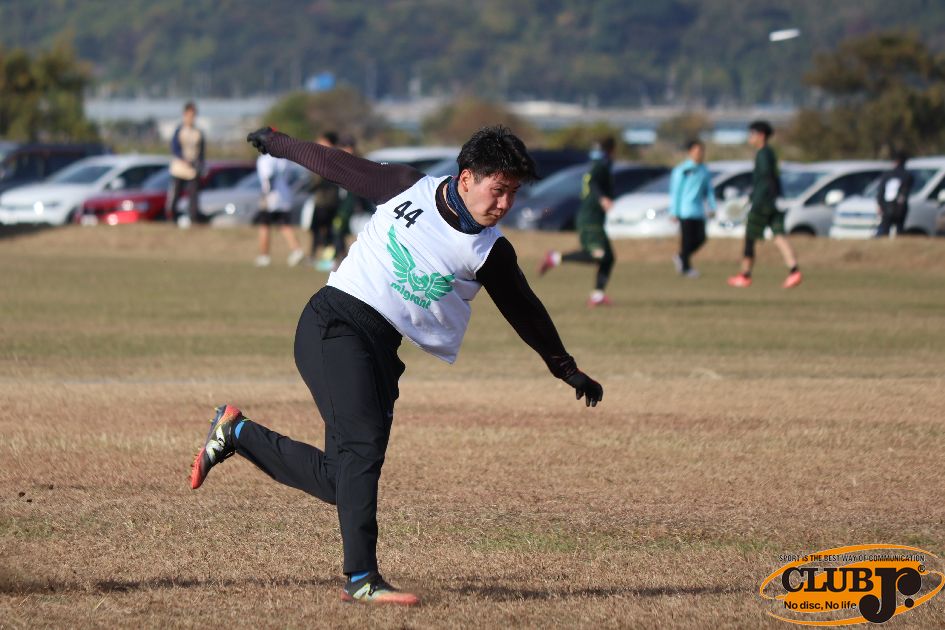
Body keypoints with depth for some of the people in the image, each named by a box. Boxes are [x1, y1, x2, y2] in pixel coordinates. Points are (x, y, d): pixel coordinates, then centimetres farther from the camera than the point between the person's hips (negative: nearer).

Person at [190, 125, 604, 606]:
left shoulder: (490, 252, 3)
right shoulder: (410, 188, -2)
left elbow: (525, 312, 13)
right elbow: (337, 166, 12)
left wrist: (568, 370, 17)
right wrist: (276, 144, 23)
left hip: (381, 350, 5)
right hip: (335, 323, -5)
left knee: (341, 483, -2)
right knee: (363, 442, -22)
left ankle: (237, 433, 18)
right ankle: (361, 578, -23)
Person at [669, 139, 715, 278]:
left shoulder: (704, 171, 13)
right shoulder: (682, 170, -6)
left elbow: (709, 191, 17)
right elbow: (675, 192, -4)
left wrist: (712, 207, 7)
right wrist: (675, 212, -6)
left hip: (699, 212, 6)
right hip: (686, 211, -6)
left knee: (700, 238, 3)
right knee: (688, 239, -6)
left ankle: (681, 257, 22)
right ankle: (686, 267, 3)